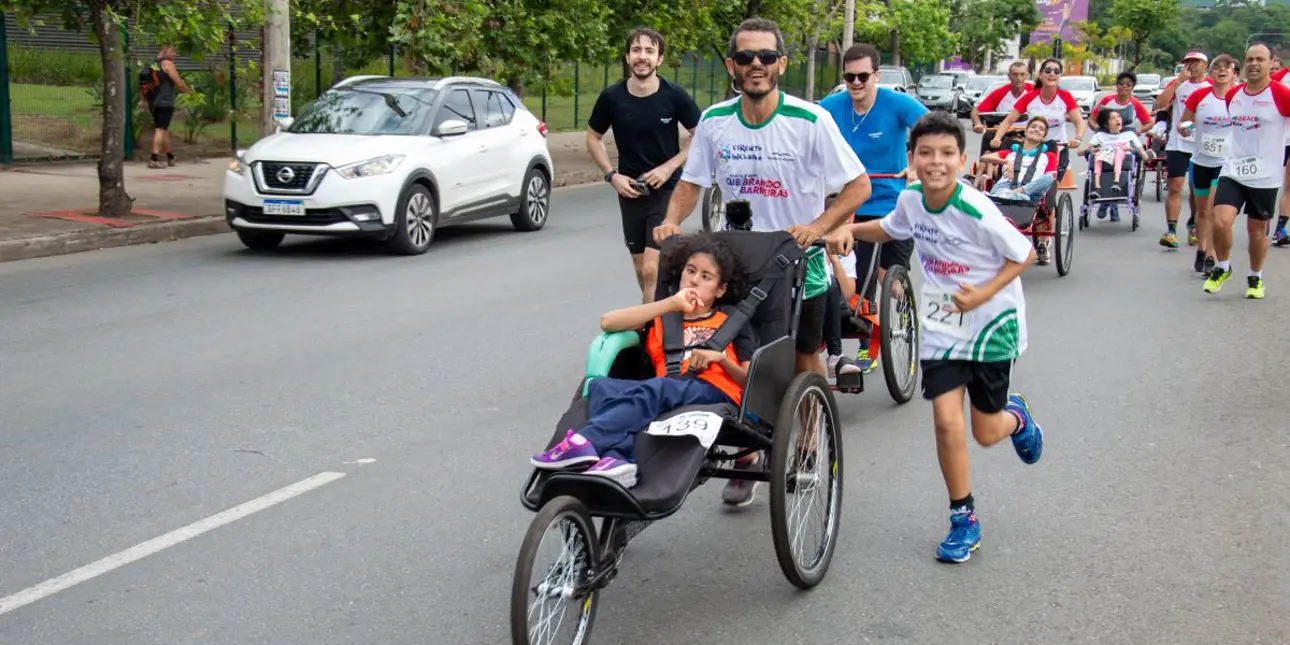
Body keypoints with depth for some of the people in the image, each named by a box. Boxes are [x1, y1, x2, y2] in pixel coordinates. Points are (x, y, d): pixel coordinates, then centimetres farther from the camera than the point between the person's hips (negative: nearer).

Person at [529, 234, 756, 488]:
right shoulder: (661, 317, 30)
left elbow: (751, 381, 15)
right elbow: (608, 322, 10)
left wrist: (721, 357, -5)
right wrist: (670, 304, 6)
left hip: (715, 393, -3)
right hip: (664, 398, 4)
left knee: (656, 389, -37)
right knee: (601, 385, -26)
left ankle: (583, 443, -51)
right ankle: (615, 460, -51)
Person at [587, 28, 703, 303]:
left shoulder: (675, 96, -11)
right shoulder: (612, 97, -6)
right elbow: (593, 138, 8)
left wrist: (669, 167, -13)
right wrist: (611, 175, -4)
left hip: (666, 190, -3)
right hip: (629, 192, 4)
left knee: (652, 270, -15)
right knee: (641, 270, 14)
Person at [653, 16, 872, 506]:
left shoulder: (810, 121, -16)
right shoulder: (714, 122, -5)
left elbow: (858, 185, -12)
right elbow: (691, 182, 5)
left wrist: (819, 225, -26)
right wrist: (672, 221, -14)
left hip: (799, 266, -2)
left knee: (803, 363, 11)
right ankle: (745, 457, 20)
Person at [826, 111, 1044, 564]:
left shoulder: (976, 211, -24)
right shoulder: (911, 199, -7)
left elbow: (1024, 255, -12)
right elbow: (890, 228, 16)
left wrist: (984, 294, -24)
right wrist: (849, 229, -2)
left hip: (990, 324, -3)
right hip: (940, 326, 3)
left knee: (986, 433, 7)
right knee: (946, 419, -11)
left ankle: (1016, 418, 46)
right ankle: (964, 519, 6)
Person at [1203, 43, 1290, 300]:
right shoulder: (1233, 94, 6)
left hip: (1265, 175, -3)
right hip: (1232, 170, 3)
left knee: (1257, 230, 8)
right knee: (1220, 221, -14)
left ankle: (1255, 278, 30)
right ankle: (1222, 268, 11)